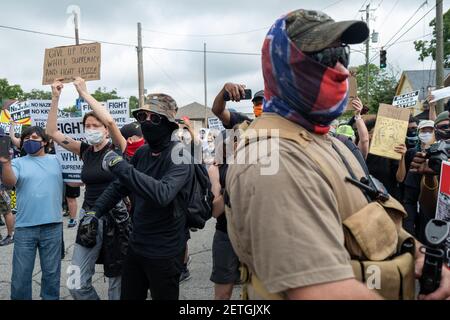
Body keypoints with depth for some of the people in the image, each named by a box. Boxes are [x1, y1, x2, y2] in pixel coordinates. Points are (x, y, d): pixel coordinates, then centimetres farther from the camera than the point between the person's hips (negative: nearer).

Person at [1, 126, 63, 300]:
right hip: (25, 227, -1)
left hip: (52, 225, 1)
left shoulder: (56, 160, 9)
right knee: (21, 275, 7)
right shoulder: (18, 163, 3)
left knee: (51, 272, 13)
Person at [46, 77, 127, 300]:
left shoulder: (116, 148, -7)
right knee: (77, 284, 2)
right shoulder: (85, 150, 6)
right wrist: (55, 98, -3)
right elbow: (52, 132, 5)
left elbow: (110, 121, -25)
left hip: (114, 216, -4)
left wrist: (84, 93, -18)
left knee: (116, 278, 10)